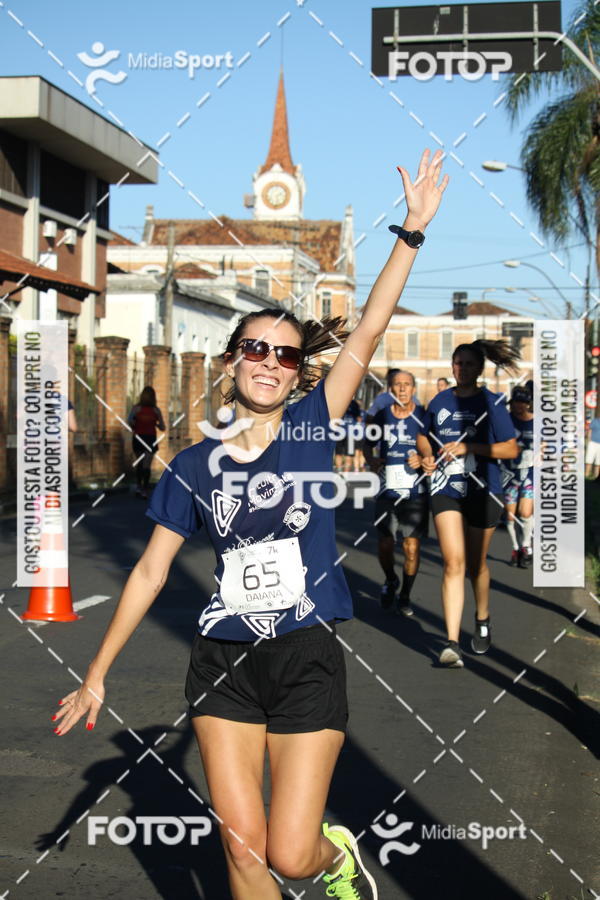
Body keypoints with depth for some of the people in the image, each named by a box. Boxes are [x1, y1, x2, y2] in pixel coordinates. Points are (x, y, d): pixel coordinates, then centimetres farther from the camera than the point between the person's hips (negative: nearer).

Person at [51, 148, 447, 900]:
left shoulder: (311, 429, 0)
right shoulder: (193, 466, 2)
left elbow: (366, 336, -9)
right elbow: (150, 570, 7)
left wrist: (414, 230, -15)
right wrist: (96, 674, 9)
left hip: (307, 660, -1)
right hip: (223, 663, 2)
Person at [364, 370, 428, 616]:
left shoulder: (424, 416, -1)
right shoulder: (382, 416, 5)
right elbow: (368, 444, 19)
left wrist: (423, 459, -14)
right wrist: (371, 461, 0)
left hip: (416, 492, -1)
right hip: (387, 491, 2)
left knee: (412, 547, -2)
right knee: (384, 545, -2)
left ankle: (405, 596, 16)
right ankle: (390, 580, 29)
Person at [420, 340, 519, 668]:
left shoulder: (491, 402, -3)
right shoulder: (439, 402, 8)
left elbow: (511, 449, -6)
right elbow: (429, 438, 25)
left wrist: (469, 447, -16)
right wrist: (428, 457, 2)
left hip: (482, 491, -1)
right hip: (445, 490, 1)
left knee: (476, 564, 12)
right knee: (454, 563, -13)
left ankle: (482, 621, 41)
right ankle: (452, 644, -18)